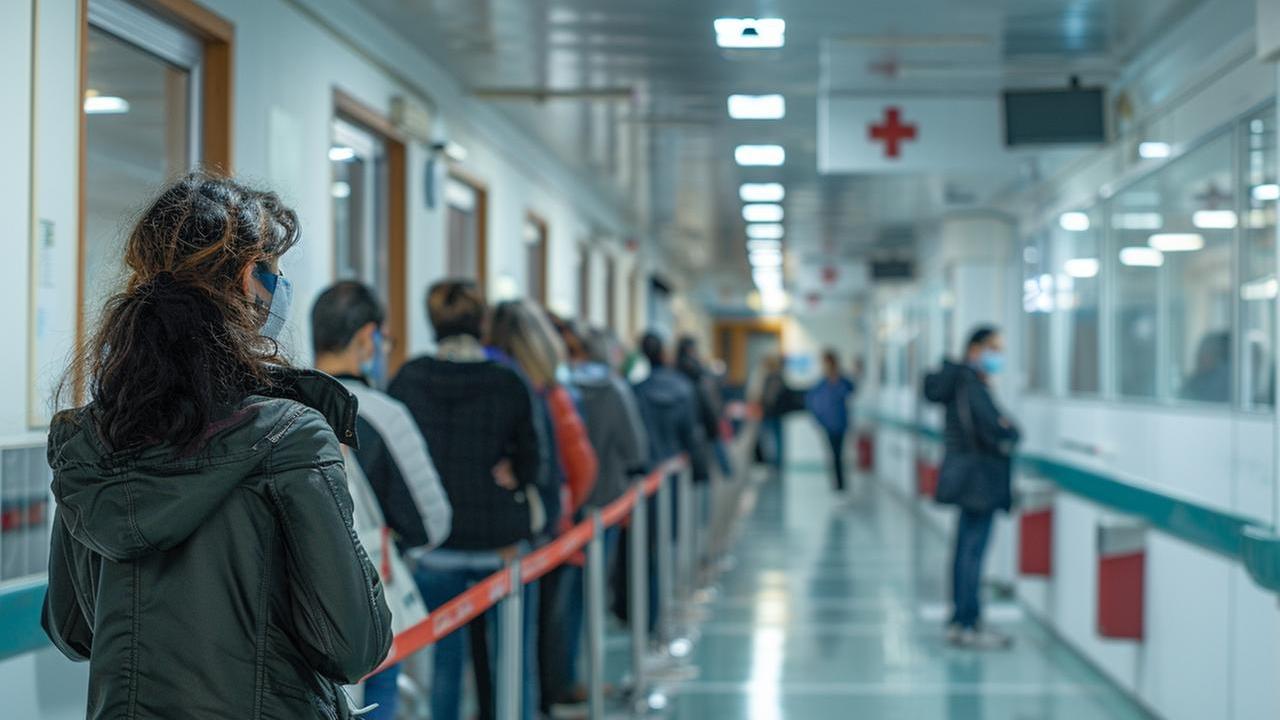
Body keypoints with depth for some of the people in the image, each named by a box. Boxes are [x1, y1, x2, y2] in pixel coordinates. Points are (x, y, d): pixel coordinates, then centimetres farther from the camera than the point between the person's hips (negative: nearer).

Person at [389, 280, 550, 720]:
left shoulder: (408, 379, -4)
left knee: (446, 658, 10)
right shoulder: (509, 383, -8)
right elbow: (533, 464, -2)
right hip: (502, 542, -1)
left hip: (434, 546, 2)